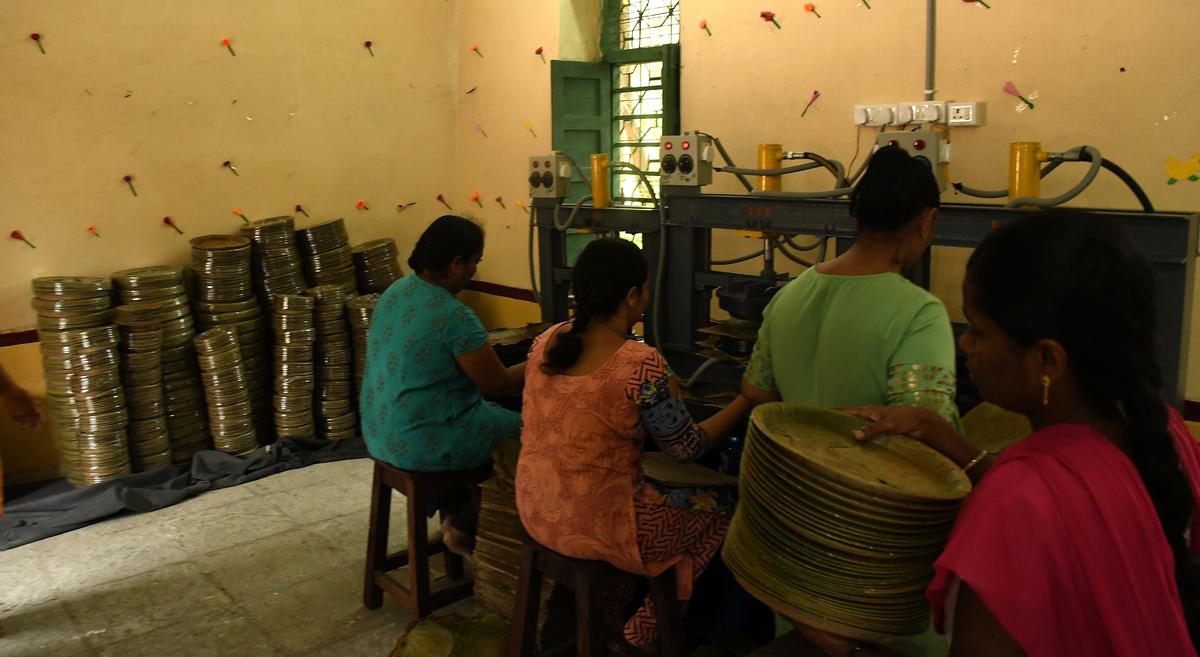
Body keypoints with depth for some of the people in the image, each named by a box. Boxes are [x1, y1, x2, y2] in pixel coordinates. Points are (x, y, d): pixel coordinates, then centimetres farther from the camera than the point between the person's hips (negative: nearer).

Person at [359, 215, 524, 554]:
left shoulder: (396, 291, 3)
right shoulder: (454, 315, -24)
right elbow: (498, 384, -16)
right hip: (422, 443, -9)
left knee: (493, 413, 26)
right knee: (524, 429, 10)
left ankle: (453, 513, 28)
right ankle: (465, 528, 18)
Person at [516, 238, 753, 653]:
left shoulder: (546, 341, -2)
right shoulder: (641, 364, -22)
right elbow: (688, 449, -10)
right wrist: (749, 399, 3)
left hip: (535, 511, 7)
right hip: (595, 527, -7)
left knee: (666, 489, 30)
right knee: (723, 506, 17)